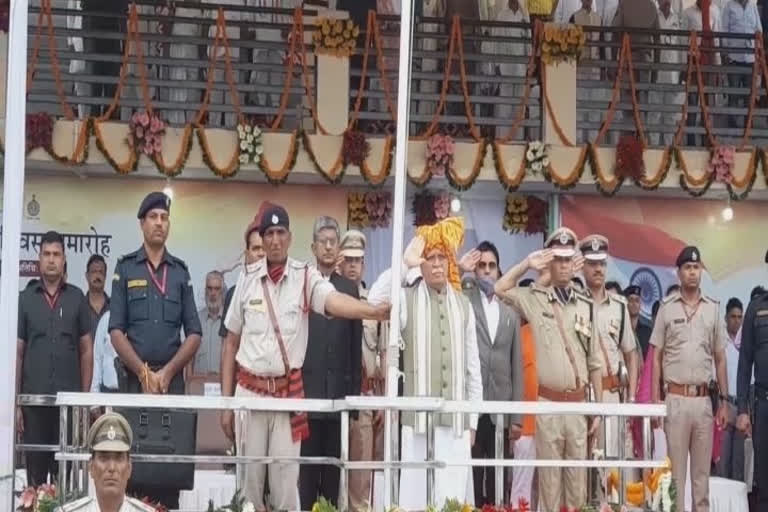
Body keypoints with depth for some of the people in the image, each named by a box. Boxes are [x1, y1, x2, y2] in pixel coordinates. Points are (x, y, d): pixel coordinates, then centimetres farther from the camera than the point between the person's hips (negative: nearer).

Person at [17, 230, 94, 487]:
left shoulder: (77, 298, 6)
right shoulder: (25, 299, 6)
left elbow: (86, 350, 9)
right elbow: (17, 353, 6)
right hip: (34, 399, 0)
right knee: (35, 471, 5)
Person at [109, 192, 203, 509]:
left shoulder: (181, 272, 10)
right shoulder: (125, 269, 6)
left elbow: (194, 334, 6)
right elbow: (116, 331, 0)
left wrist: (167, 372, -6)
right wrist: (144, 372, -9)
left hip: (173, 380, 1)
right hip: (134, 378, -1)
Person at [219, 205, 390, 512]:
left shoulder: (305, 277, -2)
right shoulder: (247, 278, 4)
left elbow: (333, 300, -22)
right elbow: (231, 342, 9)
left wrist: (374, 311, -43)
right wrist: (226, 400, 6)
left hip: (289, 391, -1)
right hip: (250, 390, 1)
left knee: (286, 480, 1)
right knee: (249, 478, 7)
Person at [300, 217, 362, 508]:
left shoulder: (350, 289, 9)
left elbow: (355, 346, 9)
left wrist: (355, 394, 5)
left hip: (338, 391, 2)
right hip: (306, 389, -2)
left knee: (333, 462, 6)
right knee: (306, 463, 1)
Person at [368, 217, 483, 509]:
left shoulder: (462, 305, 11)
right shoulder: (407, 299, 1)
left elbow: (472, 367, 13)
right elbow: (375, 302, -22)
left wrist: (473, 419, 10)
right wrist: (404, 265, -17)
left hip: (456, 421, 3)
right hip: (418, 419, -3)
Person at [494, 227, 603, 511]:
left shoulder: (586, 305, 7)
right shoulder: (534, 299, 2)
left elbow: (595, 362, 10)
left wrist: (598, 409, 8)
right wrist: (528, 265, -7)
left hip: (579, 403, 2)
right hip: (548, 403, -2)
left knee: (578, 479, 7)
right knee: (549, 479, 3)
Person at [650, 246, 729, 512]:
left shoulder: (713, 309, 8)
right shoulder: (667, 308, 1)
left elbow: (720, 359, 12)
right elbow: (656, 357, 2)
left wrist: (724, 401, 8)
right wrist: (655, 400, -5)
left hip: (704, 399, 3)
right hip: (675, 398, -3)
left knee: (703, 468, 8)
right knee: (675, 467, 1)